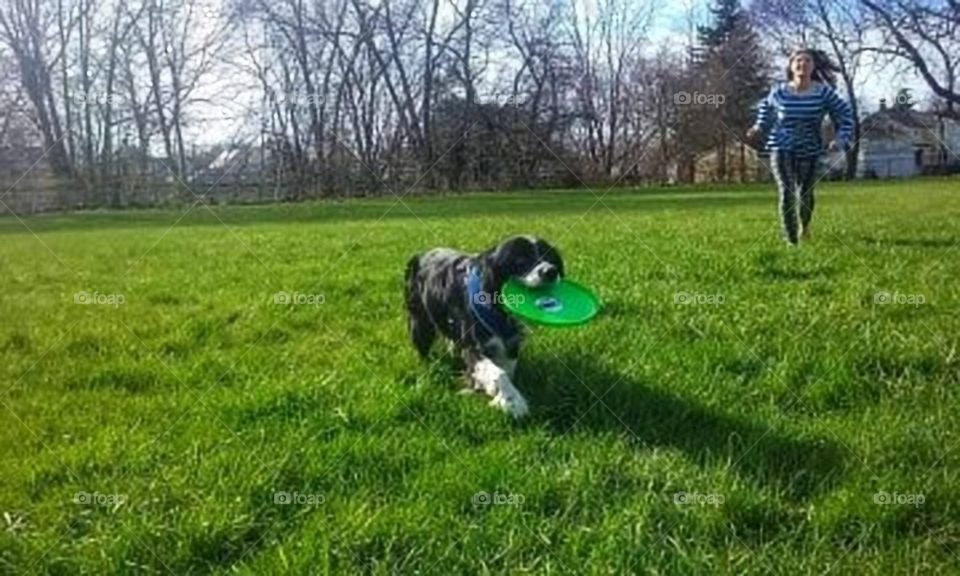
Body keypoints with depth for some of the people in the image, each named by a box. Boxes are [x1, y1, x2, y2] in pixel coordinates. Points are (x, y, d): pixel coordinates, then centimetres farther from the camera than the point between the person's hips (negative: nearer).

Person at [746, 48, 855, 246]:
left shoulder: (824, 92, -11)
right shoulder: (779, 91, -8)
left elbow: (845, 114, -2)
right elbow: (765, 106, 15)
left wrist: (841, 139, -14)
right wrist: (760, 127, 5)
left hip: (810, 150, 1)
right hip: (782, 148, -1)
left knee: (806, 194, 13)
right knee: (787, 193, -16)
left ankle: (805, 225, 47)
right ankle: (791, 241, -6)